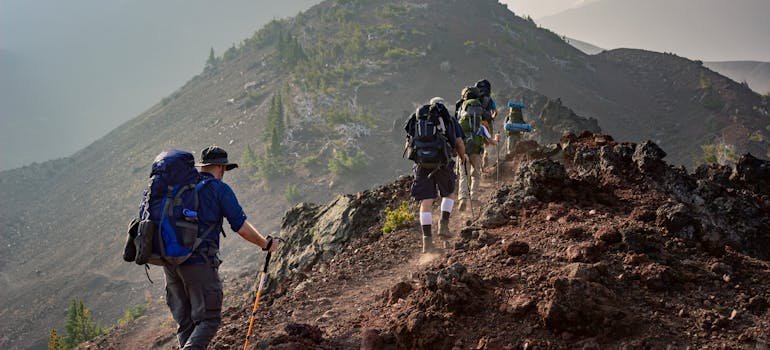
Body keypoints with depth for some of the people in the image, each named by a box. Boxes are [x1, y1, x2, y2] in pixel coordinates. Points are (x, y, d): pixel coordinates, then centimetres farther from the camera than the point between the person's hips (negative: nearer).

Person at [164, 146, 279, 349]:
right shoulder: (220, 189, -2)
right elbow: (241, 226, -4)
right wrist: (266, 244, 10)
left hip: (169, 261, 6)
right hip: (199, 261, -6)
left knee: (185, 322, 14)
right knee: (209, 319, -1)